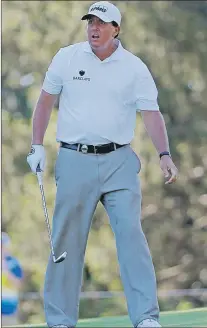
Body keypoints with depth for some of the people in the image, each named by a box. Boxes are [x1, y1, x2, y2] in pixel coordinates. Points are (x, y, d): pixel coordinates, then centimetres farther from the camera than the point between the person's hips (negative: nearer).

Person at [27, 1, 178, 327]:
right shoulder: (67, 58, 3)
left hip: (119, 161, 0)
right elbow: (45, 101, 12)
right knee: (67, 239, 2)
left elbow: (151, 113, -4)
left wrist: (165, 155, -17)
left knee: (131, 232, -11)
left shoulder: (135, 68, 1)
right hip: (74, 160, 1)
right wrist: (37, 146, 6)